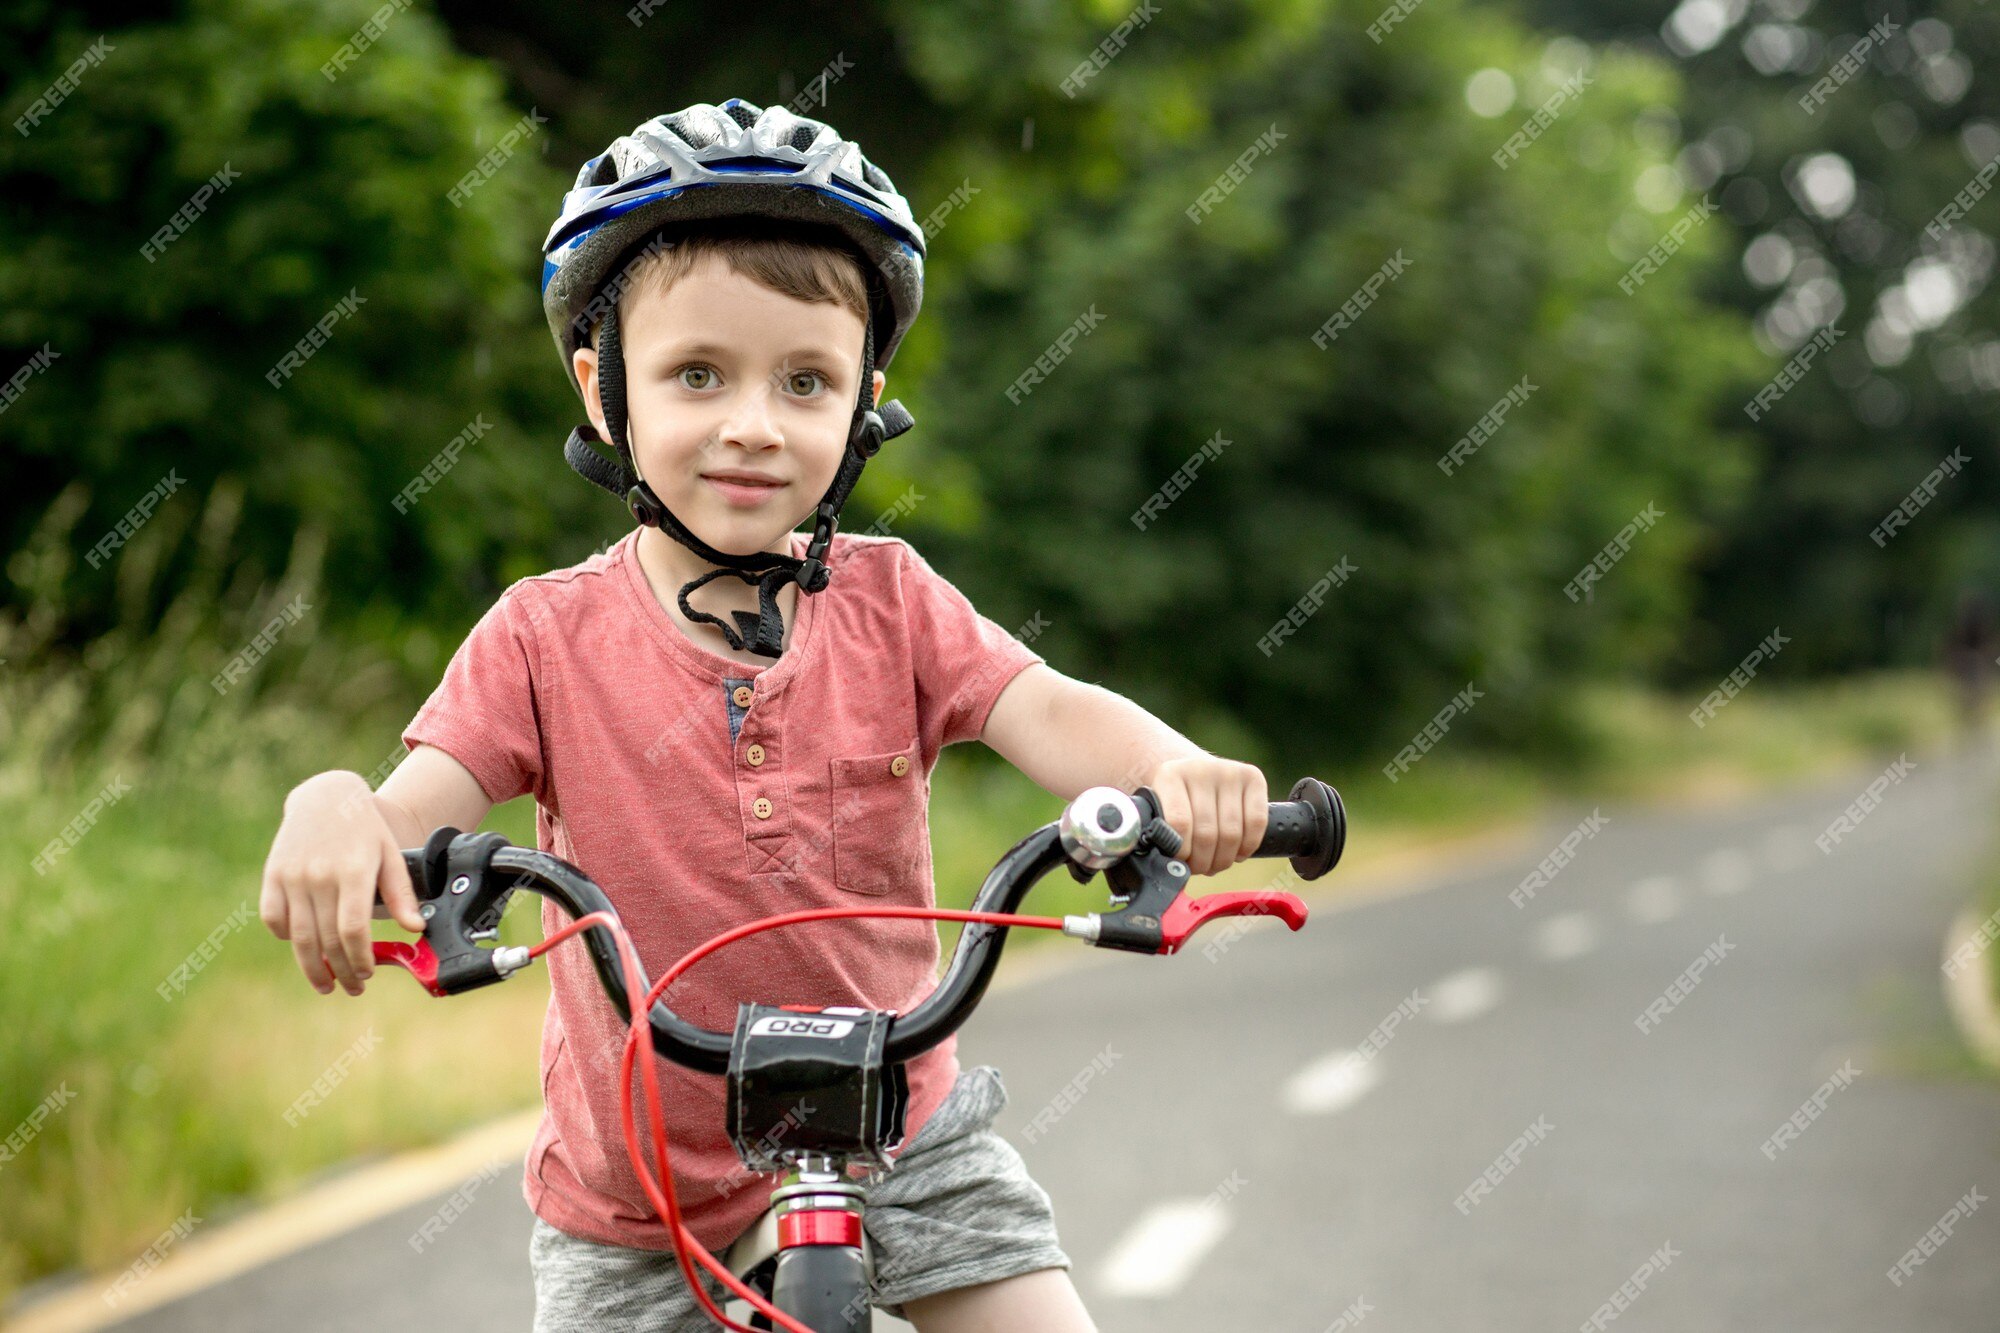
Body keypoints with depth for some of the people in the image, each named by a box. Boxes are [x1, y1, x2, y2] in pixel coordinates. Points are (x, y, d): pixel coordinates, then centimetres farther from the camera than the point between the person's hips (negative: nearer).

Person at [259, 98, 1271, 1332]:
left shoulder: (888, 601, -6)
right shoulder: (545, 635, -10)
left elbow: (1052, 715, -18)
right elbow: (416, 810, -18)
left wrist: (1177, 771, -41)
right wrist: (330, 809, -43)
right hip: (638, 1176, 0)